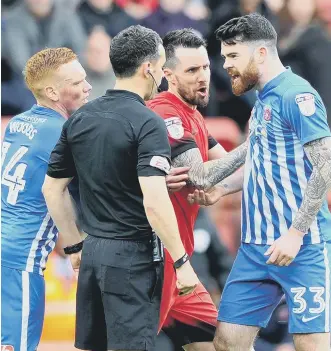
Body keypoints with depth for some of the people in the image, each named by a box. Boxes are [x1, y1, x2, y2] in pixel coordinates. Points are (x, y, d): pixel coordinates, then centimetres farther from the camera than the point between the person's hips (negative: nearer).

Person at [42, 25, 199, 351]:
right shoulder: (147, 123, -14)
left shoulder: (79, 119, 7)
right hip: (132, 254, -7)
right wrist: (181, 261, -15)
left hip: (92, 251, 7)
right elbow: (154, 202, -22)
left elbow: (52, 189, 13)